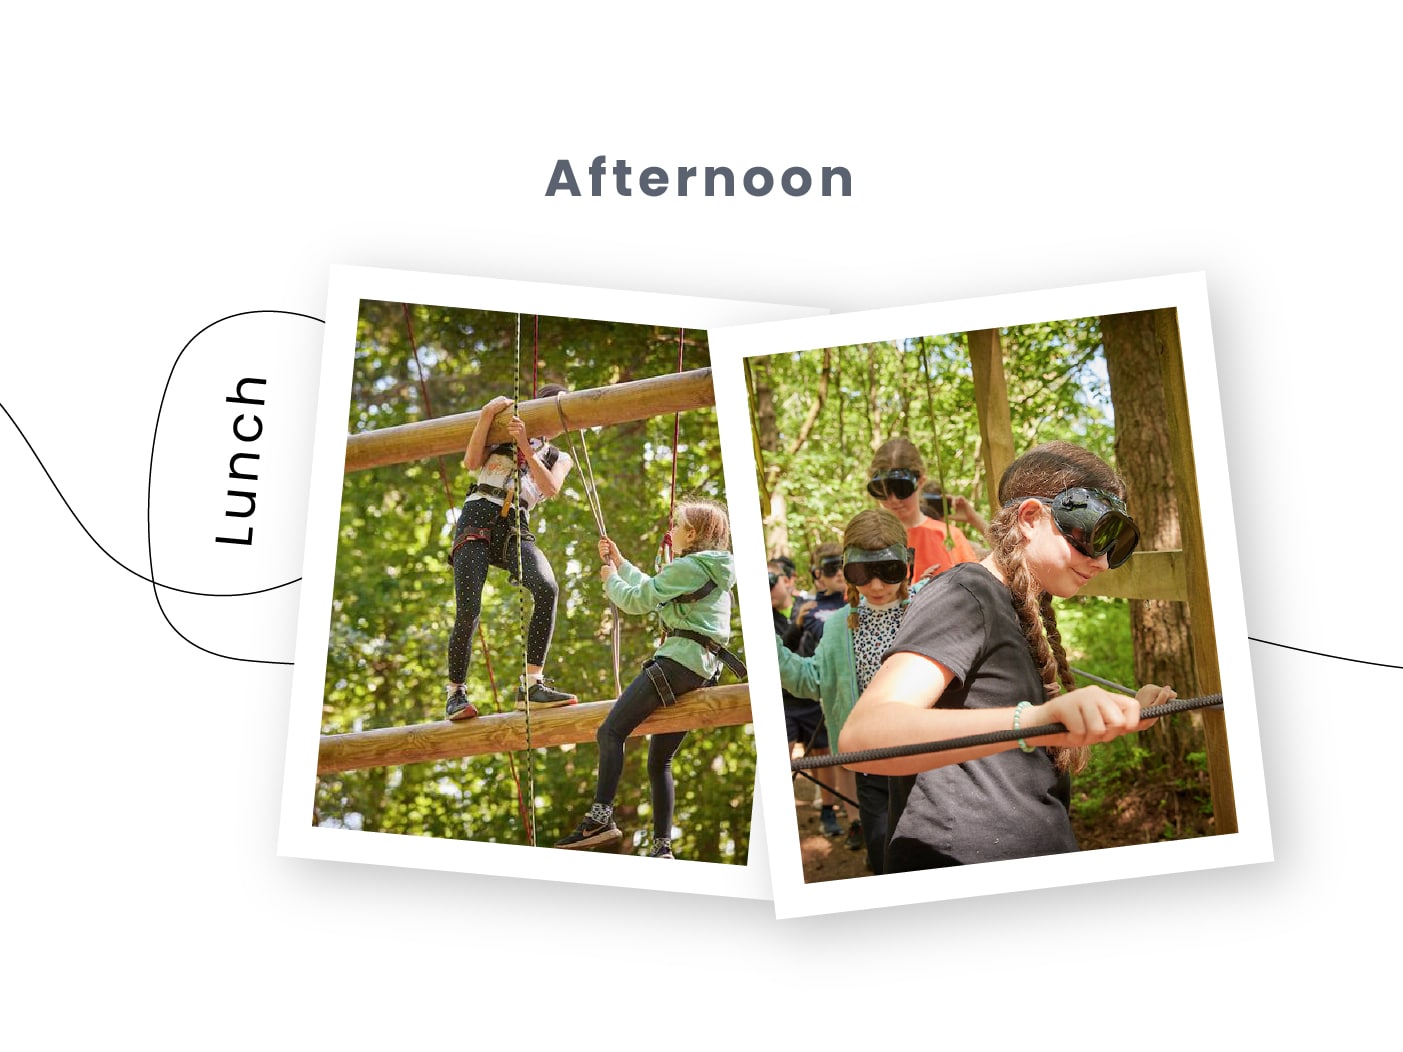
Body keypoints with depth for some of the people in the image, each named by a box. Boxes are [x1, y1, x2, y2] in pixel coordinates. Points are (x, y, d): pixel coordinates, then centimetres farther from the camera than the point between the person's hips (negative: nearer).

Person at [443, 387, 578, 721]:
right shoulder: (503, 434, 22)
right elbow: (471, 462, 5)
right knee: (468, 610, -16)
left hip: (515, 527, 1)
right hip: (478, 517, -1)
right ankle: (455, 692, 2)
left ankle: (532, 685, -29)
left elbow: (550, 488, 3)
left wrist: (526, 447, -6)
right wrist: (486, 417, -3)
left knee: (547, 588, -29)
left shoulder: (559, 458, 25)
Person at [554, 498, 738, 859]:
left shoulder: (686, 566, -6)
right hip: (705, 668, 10)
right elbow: (652, 589, 34)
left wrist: (610, 578, 14)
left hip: (679, 660, -10)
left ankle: (601, 817, -28)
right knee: (659, 759, 12)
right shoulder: (713, 571, 23)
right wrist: (620, 562, 37)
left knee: (611, 731, -17)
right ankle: (662, 846, 12)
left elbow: (638, 600, -5)